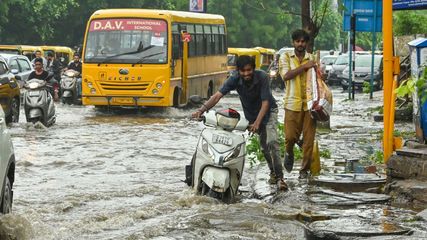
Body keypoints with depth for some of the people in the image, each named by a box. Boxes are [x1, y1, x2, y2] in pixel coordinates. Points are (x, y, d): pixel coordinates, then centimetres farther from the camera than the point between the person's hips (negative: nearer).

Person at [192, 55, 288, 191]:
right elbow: (218, 95, -29)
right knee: (264, 146, 9)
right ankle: (273, 171, 31)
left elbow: (265, 102, -29)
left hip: (268, 111, -4)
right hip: (250, 114, 4)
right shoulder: (235, 80, -21)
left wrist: (257, 122, -39)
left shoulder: (262, 77, -28)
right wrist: (202, 110, -42)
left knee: (271, 142, -21)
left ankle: (279, 177, -18)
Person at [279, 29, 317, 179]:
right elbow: (286, 75, -11)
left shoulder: (313, 59, 11)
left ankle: (305, 169, 10)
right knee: (290, 136, -6)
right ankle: (289, 153, 28)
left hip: (309, 103, 2)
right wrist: (304, 66, -15)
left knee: (309, 139, 0)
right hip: (293, 103, -2)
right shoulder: (286, 58, 5)